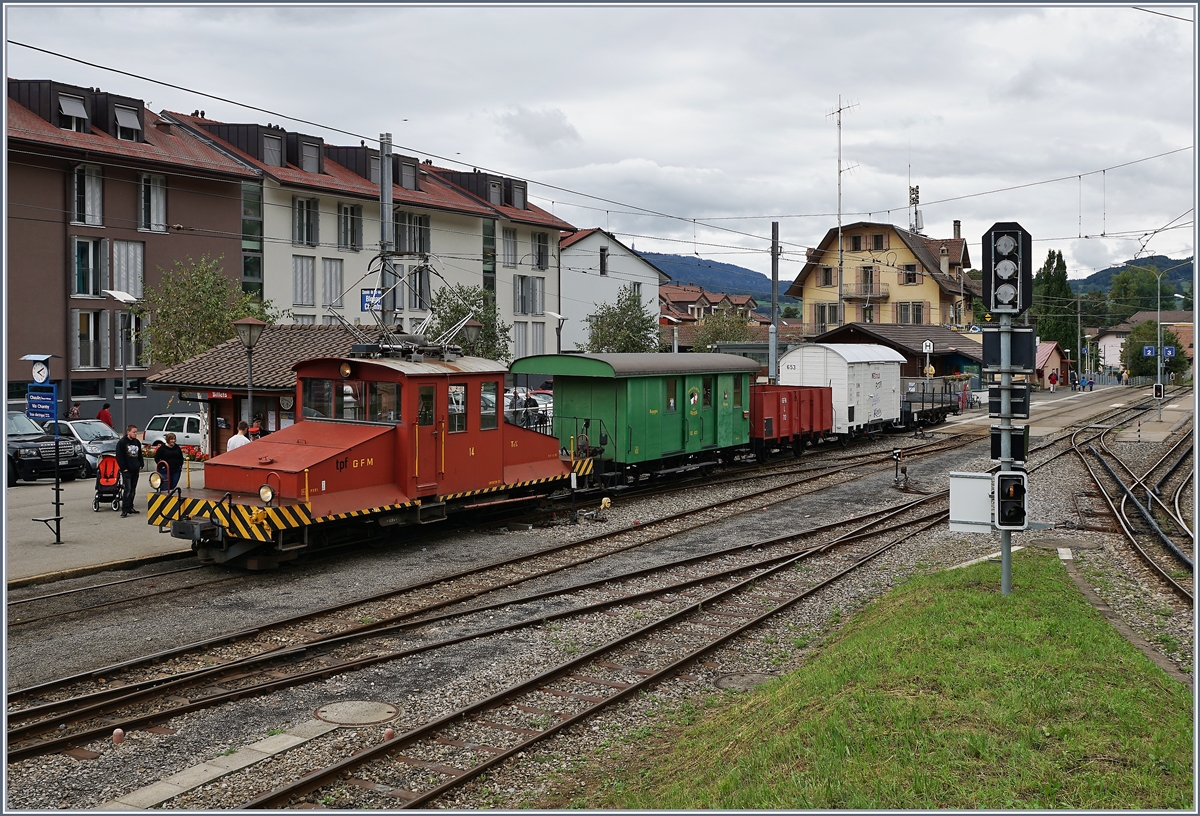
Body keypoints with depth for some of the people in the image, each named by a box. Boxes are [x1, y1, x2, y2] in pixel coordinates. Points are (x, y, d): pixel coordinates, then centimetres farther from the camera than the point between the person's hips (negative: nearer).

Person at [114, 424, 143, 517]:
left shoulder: (137, 442, 13)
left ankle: (130, 507, 18)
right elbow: (119, 457, -9)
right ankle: (124, 510, -13)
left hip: (135, 470, 7)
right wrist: (124, 468, -13)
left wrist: (140, 465, 11)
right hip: (126, 470, -7)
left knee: (133, 489, 11)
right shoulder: (122, 442, -7)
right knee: (128, 489, -13)